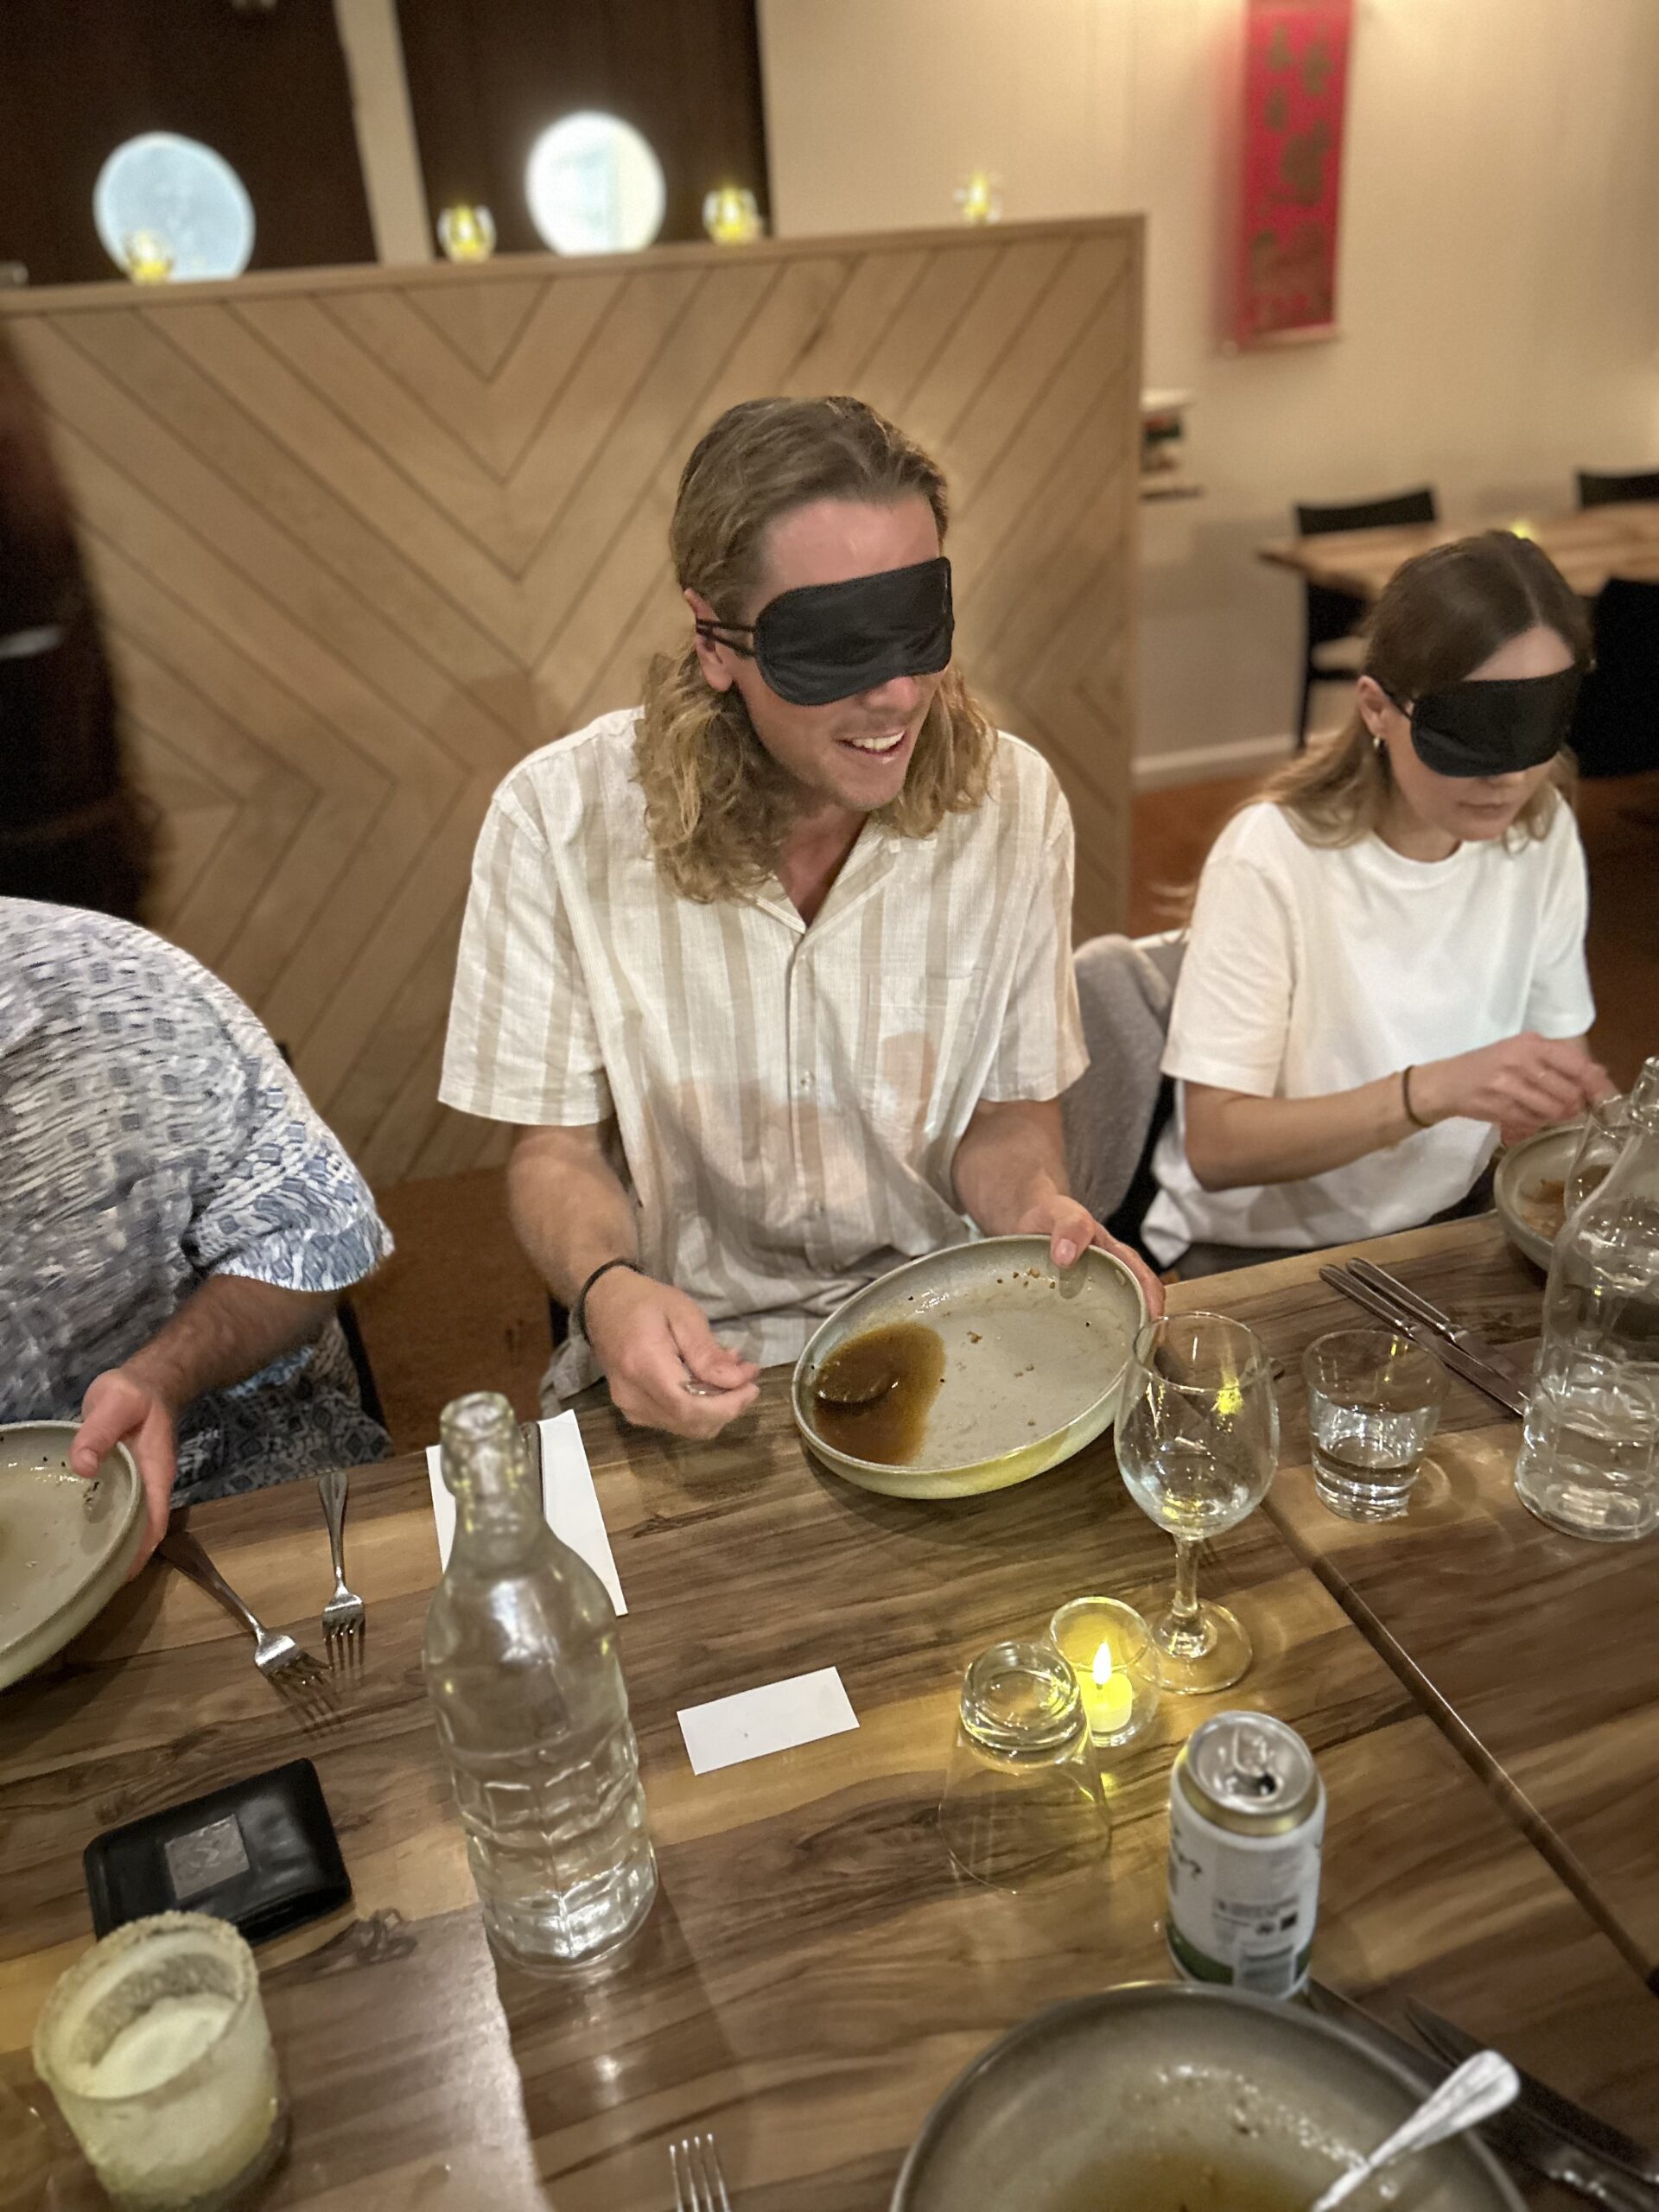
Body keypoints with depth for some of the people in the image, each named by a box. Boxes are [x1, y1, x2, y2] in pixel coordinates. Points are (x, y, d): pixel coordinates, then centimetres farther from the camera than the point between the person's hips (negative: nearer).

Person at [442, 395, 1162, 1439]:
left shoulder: (1013, 802, -7)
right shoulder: (560, 817, -14)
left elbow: (1006, 1113, 3)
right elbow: (558, 1148, -6)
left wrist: (1037, 1205, -21)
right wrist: (608, 1289, -28)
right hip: (690, 1348, -1)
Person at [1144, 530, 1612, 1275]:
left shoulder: (1542, 834, -4)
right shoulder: (1271, 859, -22)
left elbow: (1554, 1059, 5)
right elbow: (1214, 1146, -23)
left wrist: (1581, 1098, -17)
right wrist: (1431, 1092, -33)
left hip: (1442, 1226, 5)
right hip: (1254, 1254, -4)